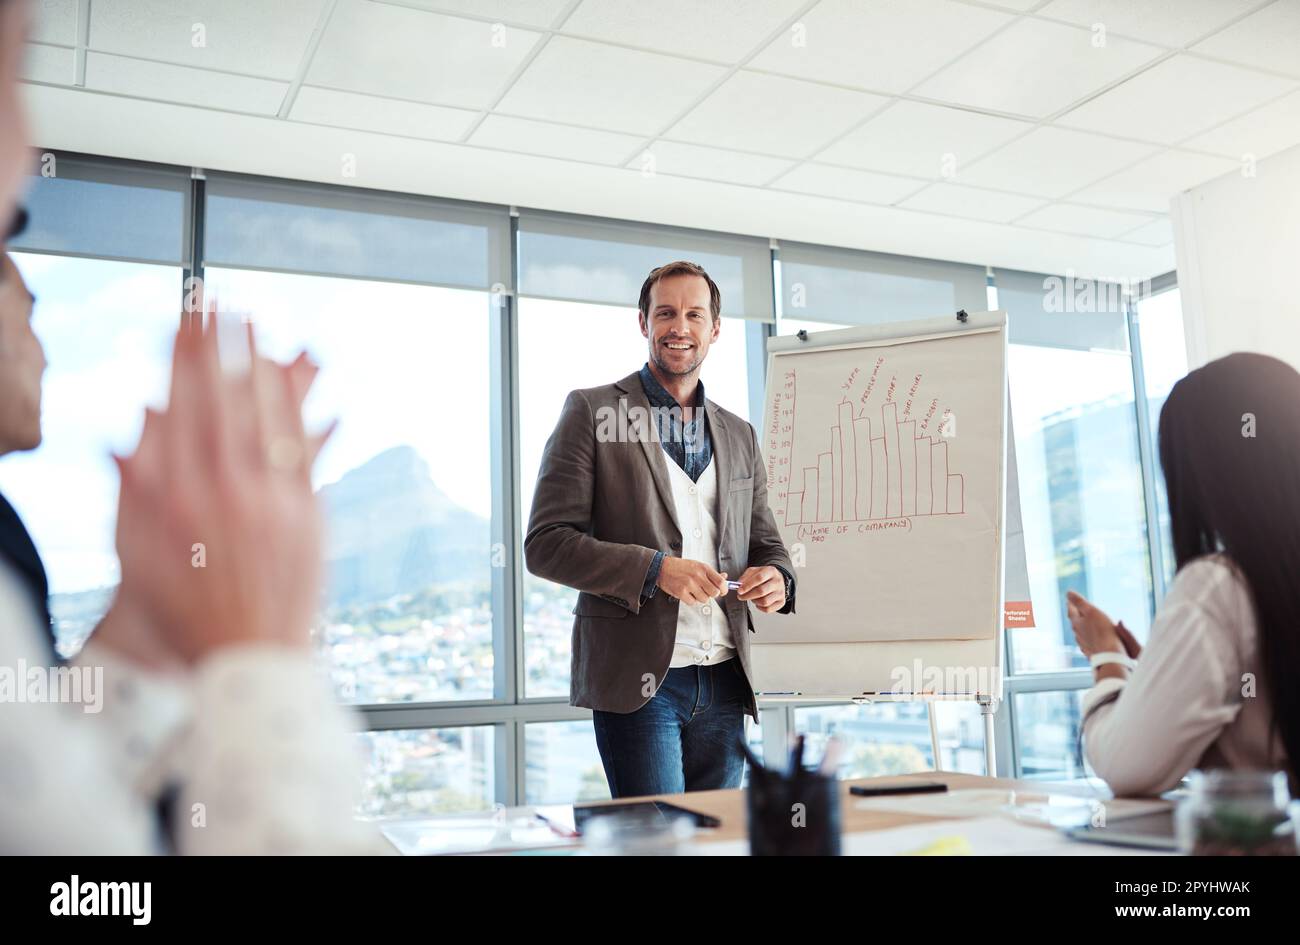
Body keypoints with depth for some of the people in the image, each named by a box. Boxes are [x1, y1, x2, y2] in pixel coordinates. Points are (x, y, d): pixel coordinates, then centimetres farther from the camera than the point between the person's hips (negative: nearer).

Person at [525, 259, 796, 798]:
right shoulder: (592, 412, 0)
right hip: (637, 679, -5)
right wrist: (655, 568, -19)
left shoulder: (739, 435, 16)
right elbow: (545, 544, -7)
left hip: (724, 683, 5)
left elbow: (766, 545, 21)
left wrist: (775, 578, -4)